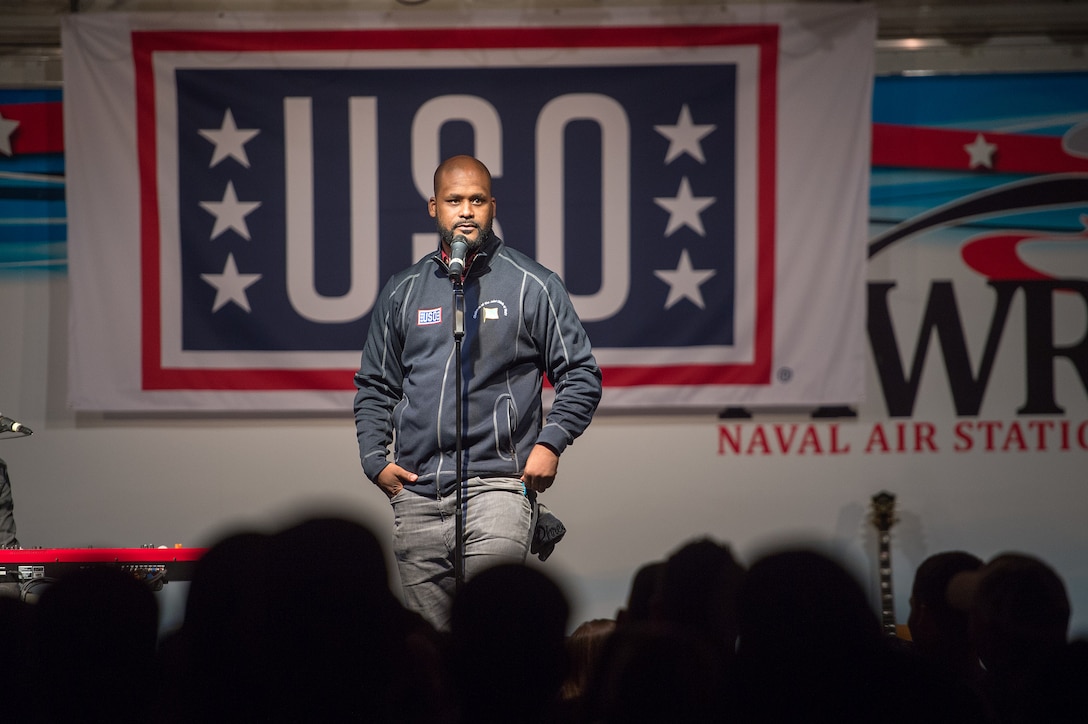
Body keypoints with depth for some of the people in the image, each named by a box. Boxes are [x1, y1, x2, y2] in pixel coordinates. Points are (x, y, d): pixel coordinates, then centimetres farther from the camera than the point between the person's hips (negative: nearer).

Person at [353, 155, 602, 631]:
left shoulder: (532, 285, 5)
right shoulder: (403, 292, 15)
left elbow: (581, 376, 7)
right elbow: (374, 386, 22)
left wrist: (550, 443, -6)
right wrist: (375, 460, 8)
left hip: (497, 482, -4)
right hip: (417, 492, 4)